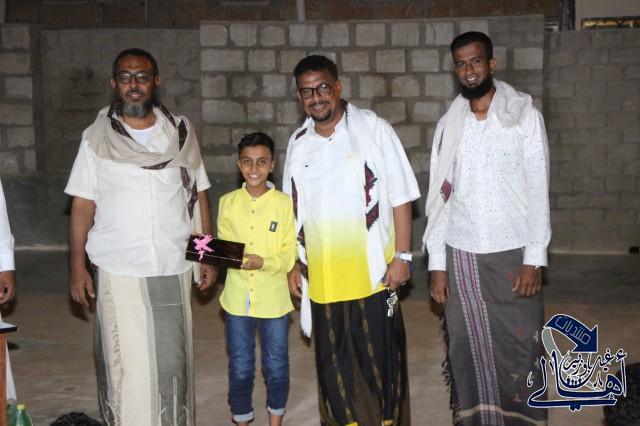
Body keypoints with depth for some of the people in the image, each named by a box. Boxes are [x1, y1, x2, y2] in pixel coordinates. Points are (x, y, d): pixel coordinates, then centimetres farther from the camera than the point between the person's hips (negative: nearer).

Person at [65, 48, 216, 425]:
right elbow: (83, 205, 1)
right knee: (125, 364, 2)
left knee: (172, 359, 9)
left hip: (174, 269, 2)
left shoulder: (181, 132, 4)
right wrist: (77, 266, -4)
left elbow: (198, 196, 8)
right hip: (119, 272, -1)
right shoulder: (97, 137, 0)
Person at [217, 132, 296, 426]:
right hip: (237, 298, 2)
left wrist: (263, 262, -25)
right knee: (240, 369, 10)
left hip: (274, 299, -1)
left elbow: (290, 255, -7)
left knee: (276, 367, 11)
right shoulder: (228, 202, 3)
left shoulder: (284, 204, -5)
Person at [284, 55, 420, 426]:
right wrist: (295, 263, 12)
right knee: (333, 362, 12)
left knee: (378, 358, 4)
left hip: (372, 271, -4)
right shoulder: (299, 143, 9)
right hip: (322, 278, 4)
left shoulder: (374, 129, -5)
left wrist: (402, 255, -10)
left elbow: (401, 198, -6)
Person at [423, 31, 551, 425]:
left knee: (518, 349, 2)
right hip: (461, 255, 3)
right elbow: (439, 196, 7)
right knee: (467, 350, 8)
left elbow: (538, 189, -5)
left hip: (512, 253, -3)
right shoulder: (448, 124, 6)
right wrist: (437, 263, 3)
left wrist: (534, 258, -11)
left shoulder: (524, 115, -3)